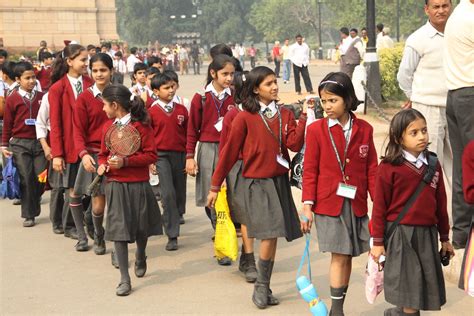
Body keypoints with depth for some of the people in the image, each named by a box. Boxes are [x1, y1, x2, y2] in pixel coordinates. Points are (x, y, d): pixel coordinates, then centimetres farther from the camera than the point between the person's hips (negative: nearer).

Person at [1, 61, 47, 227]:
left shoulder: (42, 97, 4)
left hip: (39, 142, 2)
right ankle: (29, 215, 10)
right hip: (20, 143, -2)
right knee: (26, 180, 0)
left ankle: (33, 203, 25)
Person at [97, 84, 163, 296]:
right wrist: (103, 164, -4)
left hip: (139, 184, -3)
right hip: (115, 185, 3)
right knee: (119, 230, -3)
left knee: (142, 227, 12)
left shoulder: (141, 125, -8)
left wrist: (125, 161, -20)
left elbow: (151, 155, -11)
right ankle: (124, 279, 3)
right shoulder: (107, 127, 6)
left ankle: (140, 257, 45)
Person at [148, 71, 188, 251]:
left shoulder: (182, 110, 5)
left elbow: (188, 134, 8)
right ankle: (172, 236, -7)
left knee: (180, 193, 8)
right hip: (161, 155, -3)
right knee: (168, 194, -11)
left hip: (180, 155, 3)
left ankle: (174, 221, 32)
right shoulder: (151, 112, -2)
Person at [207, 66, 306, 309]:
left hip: (280, 181, 4)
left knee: (273, 237, 6)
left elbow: (294, 144, -8)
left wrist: (305, 116, -15)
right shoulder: (245, 118, -7)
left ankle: (264, 286, 20)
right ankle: (261, 287, 6)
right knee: (269, 236, -12)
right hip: (256, 183, -4)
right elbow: (229, 152, -4)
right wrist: (215, 186, -1)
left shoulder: (285, 115, 6)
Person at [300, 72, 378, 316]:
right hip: (329, 204, -3)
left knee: (348, 256, 8)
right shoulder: (316, 130, -3)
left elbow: (371, 169, 7)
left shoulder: (364, 130, 4)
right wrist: (307, 206, -6)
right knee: (339, 256, -2)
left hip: (357, 204, 3)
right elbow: (310, 170, -2)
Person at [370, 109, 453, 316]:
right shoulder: (389, 167, -10)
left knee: (426, 289, 10)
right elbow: (380, 206, -6)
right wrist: (378, 241, -4)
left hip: (427, 234, 5)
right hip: (399, 234, -5)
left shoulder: (433, 165, 5)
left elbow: (440, 204, 10)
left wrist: (445, 238, 14)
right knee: (409, 291, 2)